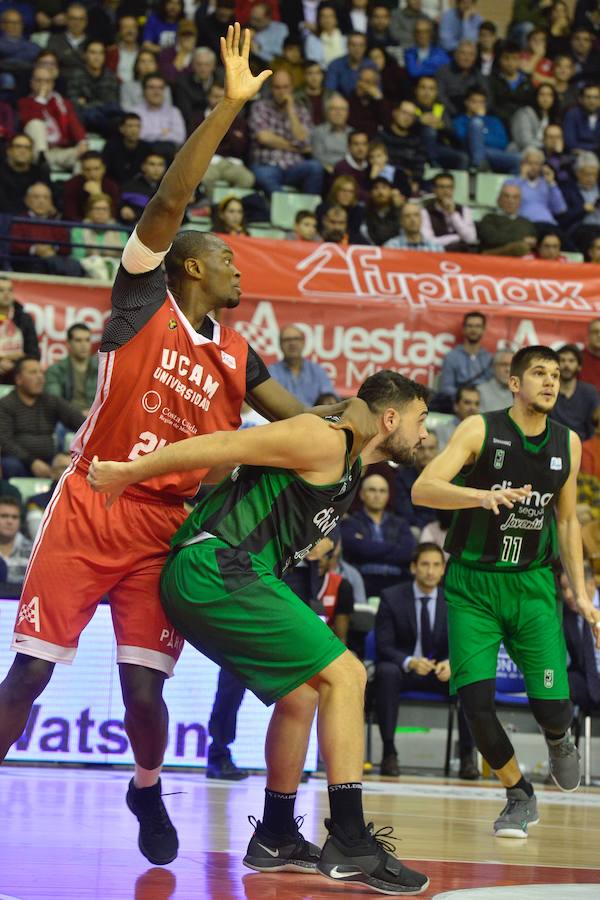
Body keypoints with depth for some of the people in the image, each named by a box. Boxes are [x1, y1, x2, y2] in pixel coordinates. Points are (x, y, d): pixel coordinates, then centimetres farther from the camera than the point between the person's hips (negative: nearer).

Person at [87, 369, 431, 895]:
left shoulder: (350, 471, 22)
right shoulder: (325, 442, -9)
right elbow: (224, 446, -12)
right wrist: (128, 473, -11)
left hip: (200, 581, 10)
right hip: (217, 570, -10)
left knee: (301, 696, 19)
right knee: (345, 674, -12)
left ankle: (276, 840, 29)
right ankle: (350, 846, -13)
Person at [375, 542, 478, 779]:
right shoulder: (392, 597, -5)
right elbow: (384, 646, -10)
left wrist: (451, 663, -25)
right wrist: (409, 662, -30)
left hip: (441, 671, 2)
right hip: (402, 669, -2)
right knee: (387, 673, -37)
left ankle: (467, 755, -20)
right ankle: (389, 752, -31)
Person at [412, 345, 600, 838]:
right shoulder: (481, 429, -10)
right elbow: (423, 489, -21)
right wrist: (483, 495, -37)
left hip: (532, 584, 3)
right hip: (473, 582, -2)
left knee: (553, 706, -9)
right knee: (476, 702, -14)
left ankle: (558, 740, 32)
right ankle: (520, 796, 12)